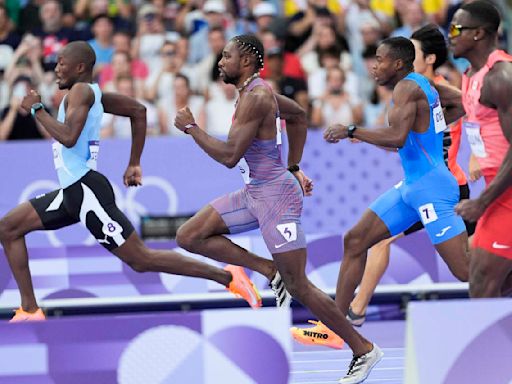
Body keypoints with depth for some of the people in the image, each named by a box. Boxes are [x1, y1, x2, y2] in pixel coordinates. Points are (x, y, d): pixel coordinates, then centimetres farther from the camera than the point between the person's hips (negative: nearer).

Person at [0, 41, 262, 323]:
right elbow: (138, 110, 22)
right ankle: (29, 310, 8)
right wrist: (134, 164, 24)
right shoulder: (93, 94, 15)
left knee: (140, 259, -9)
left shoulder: (81, 90, -12)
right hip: (73, 192, 11)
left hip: (86, 190, -11)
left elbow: (69, 137, -26)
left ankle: (225, 276, -7)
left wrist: (36, 109, -13)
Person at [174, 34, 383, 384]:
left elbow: (229, 156, -25)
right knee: (189, 237, 4)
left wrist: (191, 128, -13)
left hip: (275, 197, -10)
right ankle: (269, 270, 7)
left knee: (298, 286, -6)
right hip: (254, 194, 10)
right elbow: (298, 115, 28)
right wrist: (294, 167, 26)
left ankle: (364, 350, 5)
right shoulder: (255, 90, 11)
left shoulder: (255, 97, -19)